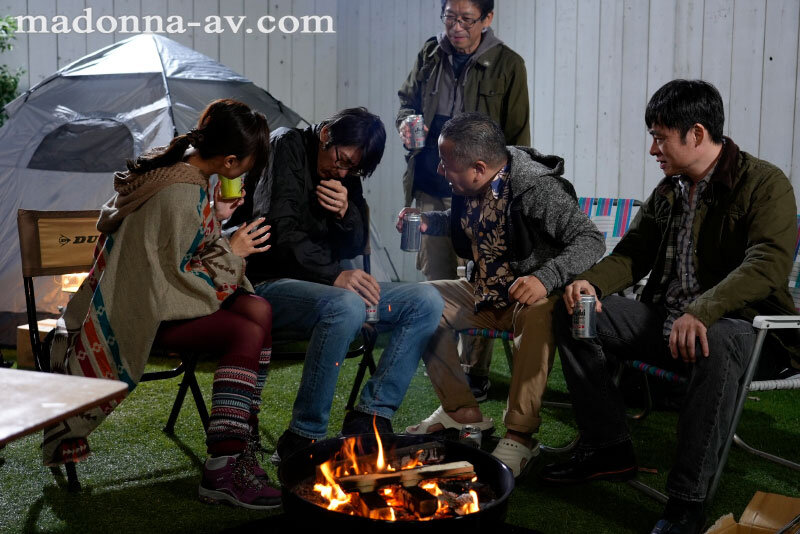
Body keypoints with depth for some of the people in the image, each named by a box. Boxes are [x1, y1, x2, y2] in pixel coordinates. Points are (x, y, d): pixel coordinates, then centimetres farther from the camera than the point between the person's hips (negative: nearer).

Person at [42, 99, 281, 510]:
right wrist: (230, 253, -12)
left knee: (258, 310, -12)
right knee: (248, 334, -24)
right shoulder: (180, 195, -26)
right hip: (144, 312, -9)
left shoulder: (182, 169, 6)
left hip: (155, 293, 9)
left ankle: (238, 443, -14)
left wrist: (215, 218, 7)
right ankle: (222, 470, -21)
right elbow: (171, 276, -21)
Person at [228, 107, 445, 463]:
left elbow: (354, 248, 9)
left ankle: (369, 417, -12)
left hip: (326, 286, 7)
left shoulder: (347, 176, 14)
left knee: (426, 302, -8)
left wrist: (345, 212, -13)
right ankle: (302, 440, -28)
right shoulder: (286, 147, -5)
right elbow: (281, 232, -18)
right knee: (346, 307, -39)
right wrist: (335, 275, -28)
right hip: (267, 285, -7)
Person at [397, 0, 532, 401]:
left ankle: (474, 372, 11)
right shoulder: (429, 55, 6)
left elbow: (517, 139, -1)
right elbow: (407, 101, 21)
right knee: (436, 277, 13)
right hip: (429, 188, 4)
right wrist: (406, 123, -3)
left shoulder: (507, 65, -5)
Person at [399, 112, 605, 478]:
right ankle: (461, 410, 1)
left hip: (533, 296, -7)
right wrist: (428, 221, 2)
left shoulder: (538, 188, -24)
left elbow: (590, 240, -30)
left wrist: (545, 278, -46)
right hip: (486, 295, 8)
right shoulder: (470, 187, -2)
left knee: (537, 315, -40)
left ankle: (520, 436, -29)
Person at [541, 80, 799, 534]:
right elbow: (635, 252, 14)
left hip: (740, 324, -7)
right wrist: (592, 282, -8)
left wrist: (703, 311, -42)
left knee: (717, 344, -41)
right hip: (666, 320, 7)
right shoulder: (669, 190, 11)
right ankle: (608, 449, 3)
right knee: (575, 313, -4)